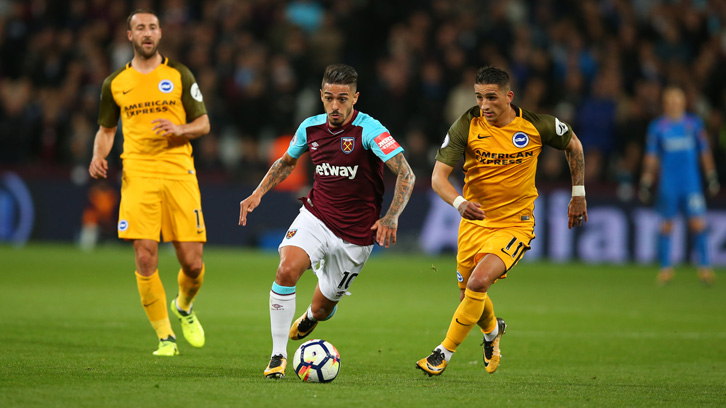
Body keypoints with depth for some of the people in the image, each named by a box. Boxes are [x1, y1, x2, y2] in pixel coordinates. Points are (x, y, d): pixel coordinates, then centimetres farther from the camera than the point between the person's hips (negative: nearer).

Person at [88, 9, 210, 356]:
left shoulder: (179, 75, 7)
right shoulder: (115, 83, 11)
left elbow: (203, 124, 9)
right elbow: (106, 129, 21)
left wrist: (179, 129, -12)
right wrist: (99, 155, 0)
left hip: (179, 171, 0)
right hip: (138, 175, 0)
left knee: (192, 263, -4)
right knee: (145, 258, -12)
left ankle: (184, 307, 30)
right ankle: (165, 337, 2)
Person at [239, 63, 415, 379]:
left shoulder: (369, 130, -18)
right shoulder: (310, 128, -2)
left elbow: (406, 174, -25)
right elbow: (287, 161, 19)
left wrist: (391, 217, -39)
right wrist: (258, 193, 6)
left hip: (355, 232, -3)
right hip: (315, 216, 3)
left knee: (322, 308, 8)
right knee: (286, 270, -26)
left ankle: (308, 319, 50)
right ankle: (278, 356, -15)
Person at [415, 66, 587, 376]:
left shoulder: (536, 126, -12)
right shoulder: (466, 126, -13)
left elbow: (572, 144, 9)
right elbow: (438, 176, -17)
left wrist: (578, 194, 10)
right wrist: (459, 203, -38)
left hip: (515, 223, -3)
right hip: (474, 221, 3)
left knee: (478, 283, -24)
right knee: (468, 293, 14)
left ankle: (444, 353, -9)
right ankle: (492, 331, 50)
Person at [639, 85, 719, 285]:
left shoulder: (694, 123, 5)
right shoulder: (657, 126, 3)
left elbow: (705, 151, 12)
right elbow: (651, 156, 7)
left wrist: (711, 177, 8)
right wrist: (645, 184, 4)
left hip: (691, 184, 0)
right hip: (667, 184, 0)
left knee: (698, 223, -8)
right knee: (665, 225, 2)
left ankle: (705, 267, -1)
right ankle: (666, 267, 12)